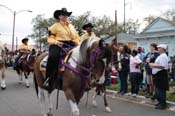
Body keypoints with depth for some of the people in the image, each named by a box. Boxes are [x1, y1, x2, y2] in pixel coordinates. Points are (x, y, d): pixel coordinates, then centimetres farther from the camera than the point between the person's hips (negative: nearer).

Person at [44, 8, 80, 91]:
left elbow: (76, 37, 24)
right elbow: (50, 38, 1)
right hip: (58, 45, -5)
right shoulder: (55, 26, 8)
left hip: (70, 46, 5)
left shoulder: (71, 26, 25)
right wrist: (56, 42, -20)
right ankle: (48, 79, -28)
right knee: (53, 57, -36)